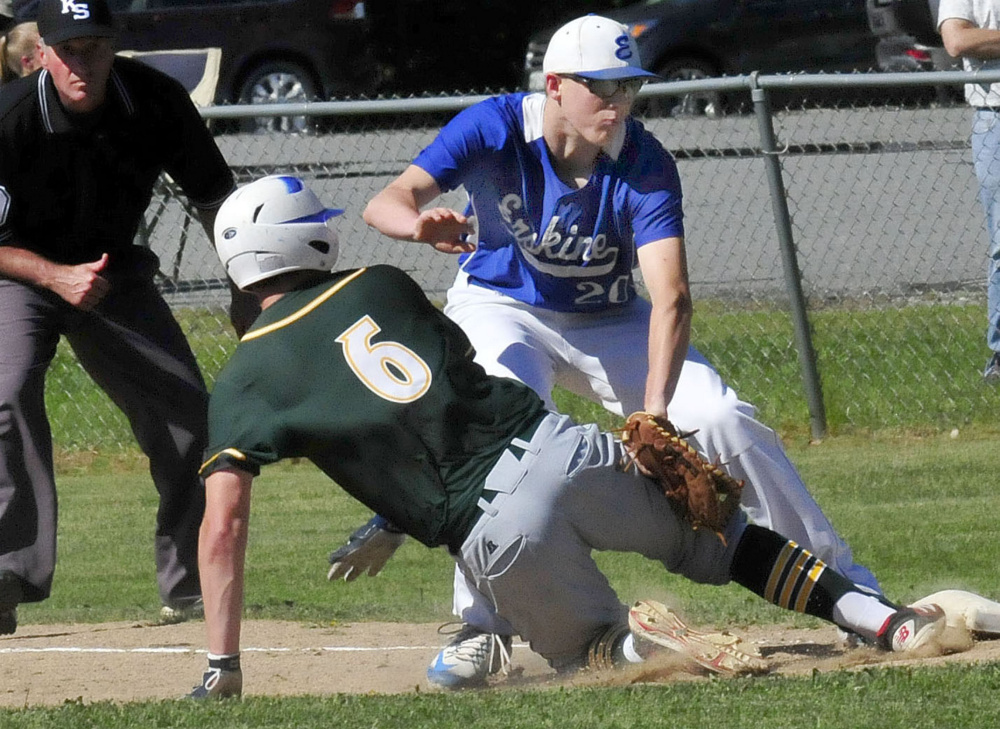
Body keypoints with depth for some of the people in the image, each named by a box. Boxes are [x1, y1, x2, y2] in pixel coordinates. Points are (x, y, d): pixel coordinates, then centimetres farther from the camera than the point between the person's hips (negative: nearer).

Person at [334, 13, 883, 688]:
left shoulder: (644, 164, -24)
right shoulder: (496, 128, -24)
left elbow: (671, 296, -33)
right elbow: (387, 202, -34)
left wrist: (654, 410, -48)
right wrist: (421, 223, -60)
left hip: (609, 322, 2)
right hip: (501, 308, -2)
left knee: (724, 420, -12)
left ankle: (849, 588, 2)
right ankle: (481, 626, -24)